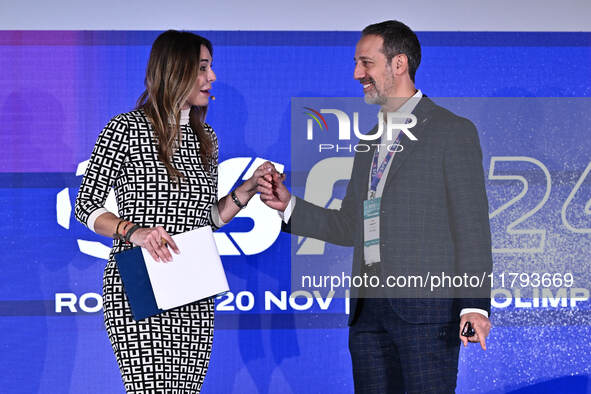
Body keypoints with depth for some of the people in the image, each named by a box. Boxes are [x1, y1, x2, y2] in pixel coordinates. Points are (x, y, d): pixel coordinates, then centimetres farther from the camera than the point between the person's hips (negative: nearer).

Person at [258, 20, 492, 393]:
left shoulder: (453, 131, -1)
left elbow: (472, 225, -7)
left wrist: (475, 304, -15)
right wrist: (289, 205, 9)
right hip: (369, 307, 7)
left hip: (425, 305, -7)